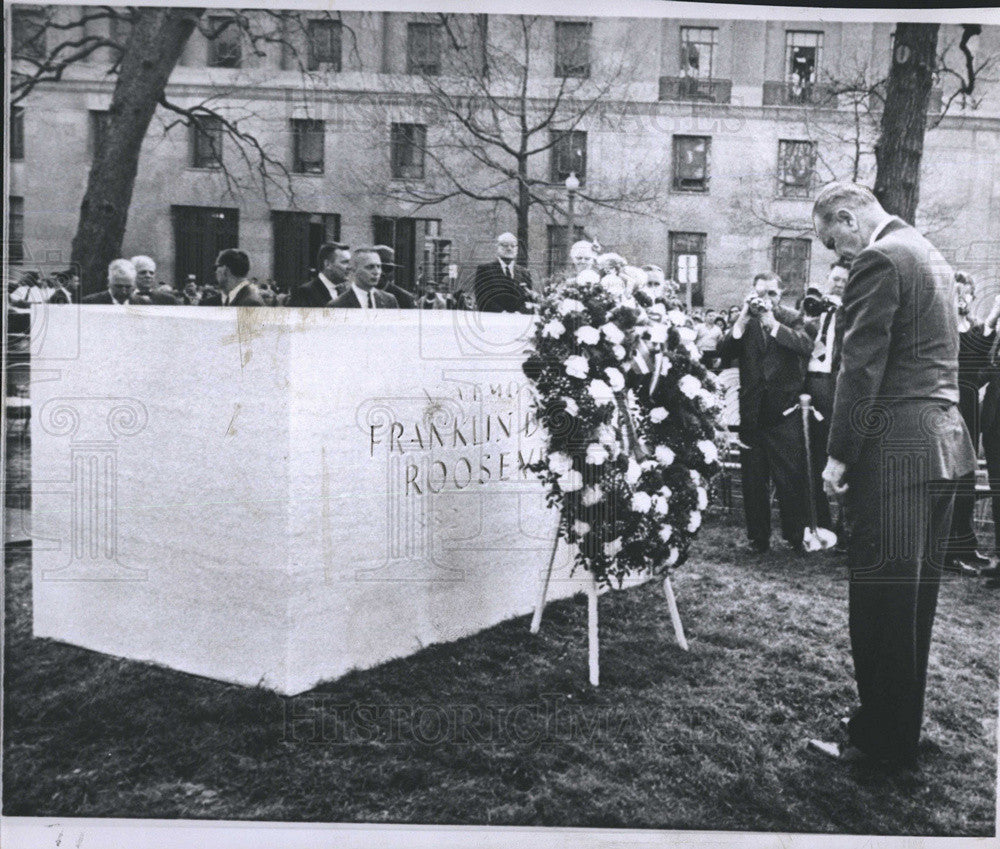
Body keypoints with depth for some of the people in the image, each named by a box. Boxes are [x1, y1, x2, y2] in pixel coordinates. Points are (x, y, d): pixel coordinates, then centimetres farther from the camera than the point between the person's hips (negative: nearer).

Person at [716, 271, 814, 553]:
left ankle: (796, 537, 11)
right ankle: (758, 538, 18)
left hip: (785, 414, -2)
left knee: (791, 480, -1)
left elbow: (805, 346, -16)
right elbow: (723, 352, -7)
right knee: (753, 482, 8)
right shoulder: (743, 323, 8)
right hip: (752, 413, 2)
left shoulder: (792, 320, 3)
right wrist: (743, 319, -14)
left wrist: (772, 322, -19)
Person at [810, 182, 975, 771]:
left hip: (894, 451, -10)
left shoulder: (878, 261, -11)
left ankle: (884, 740, 6)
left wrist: (839, 454, -14)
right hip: (944, 442, 10)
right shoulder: (932, 257, 19)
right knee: (917, 592, 15)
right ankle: (904, 722, 27)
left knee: (883, 594, -3)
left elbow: (862, 366, -17)